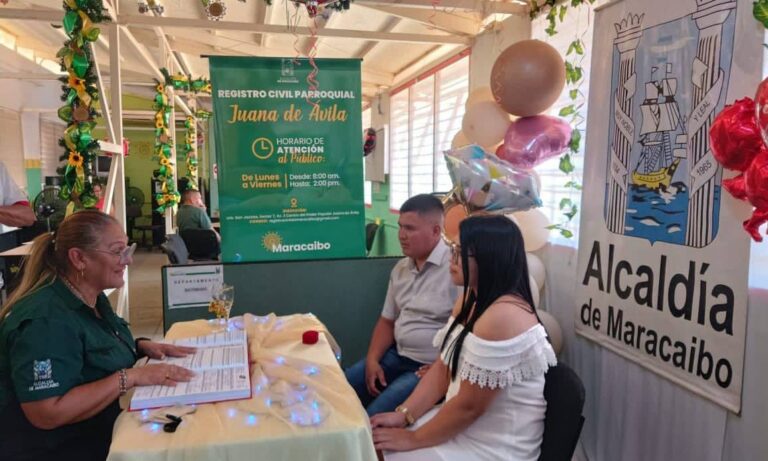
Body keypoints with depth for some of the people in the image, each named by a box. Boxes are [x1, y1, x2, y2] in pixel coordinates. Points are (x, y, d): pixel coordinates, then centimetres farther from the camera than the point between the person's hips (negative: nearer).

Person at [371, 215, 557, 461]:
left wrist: (413, 439, -13)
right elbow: (443, 368, 6)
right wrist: (404, 414, -4)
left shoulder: (503, 317, -28)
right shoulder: (470, 299, 3)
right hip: (463, 427, 8)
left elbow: (469, 406, -24)